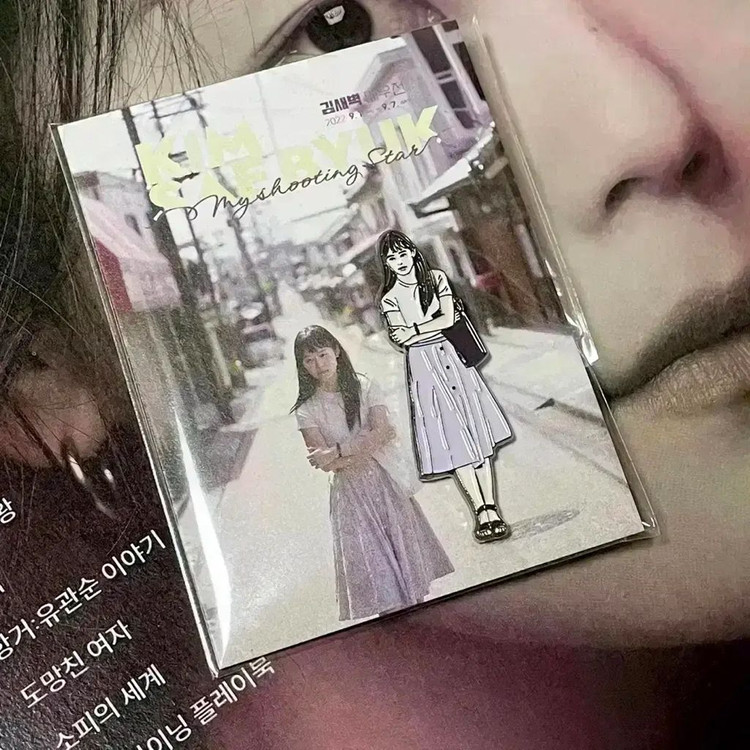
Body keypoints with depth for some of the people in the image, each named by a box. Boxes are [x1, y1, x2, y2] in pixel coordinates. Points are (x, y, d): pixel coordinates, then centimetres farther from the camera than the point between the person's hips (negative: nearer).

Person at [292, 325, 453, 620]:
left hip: (385, 482, 1)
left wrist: (338, 451, -19)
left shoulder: (363, 387, -2)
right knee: (370, 564, 2)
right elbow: (324, 462, -12)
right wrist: (365, 446, -15)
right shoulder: (307, 410, -5)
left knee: (405, 551, 8)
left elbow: (383, 432, -14)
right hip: (350, 492, -1)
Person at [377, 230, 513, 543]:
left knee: (478, 433, -4)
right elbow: (403, 338, -8)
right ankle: (481, 511, -6)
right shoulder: (389, 299, 3)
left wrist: (414, 330, -6)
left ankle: (491, 508, -3)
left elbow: (448, 319, -3)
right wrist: (436, 322, -12)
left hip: (452, 355, 2)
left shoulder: (436, 278, 7)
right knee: (453, 438, -6)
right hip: (423, 365, -2)